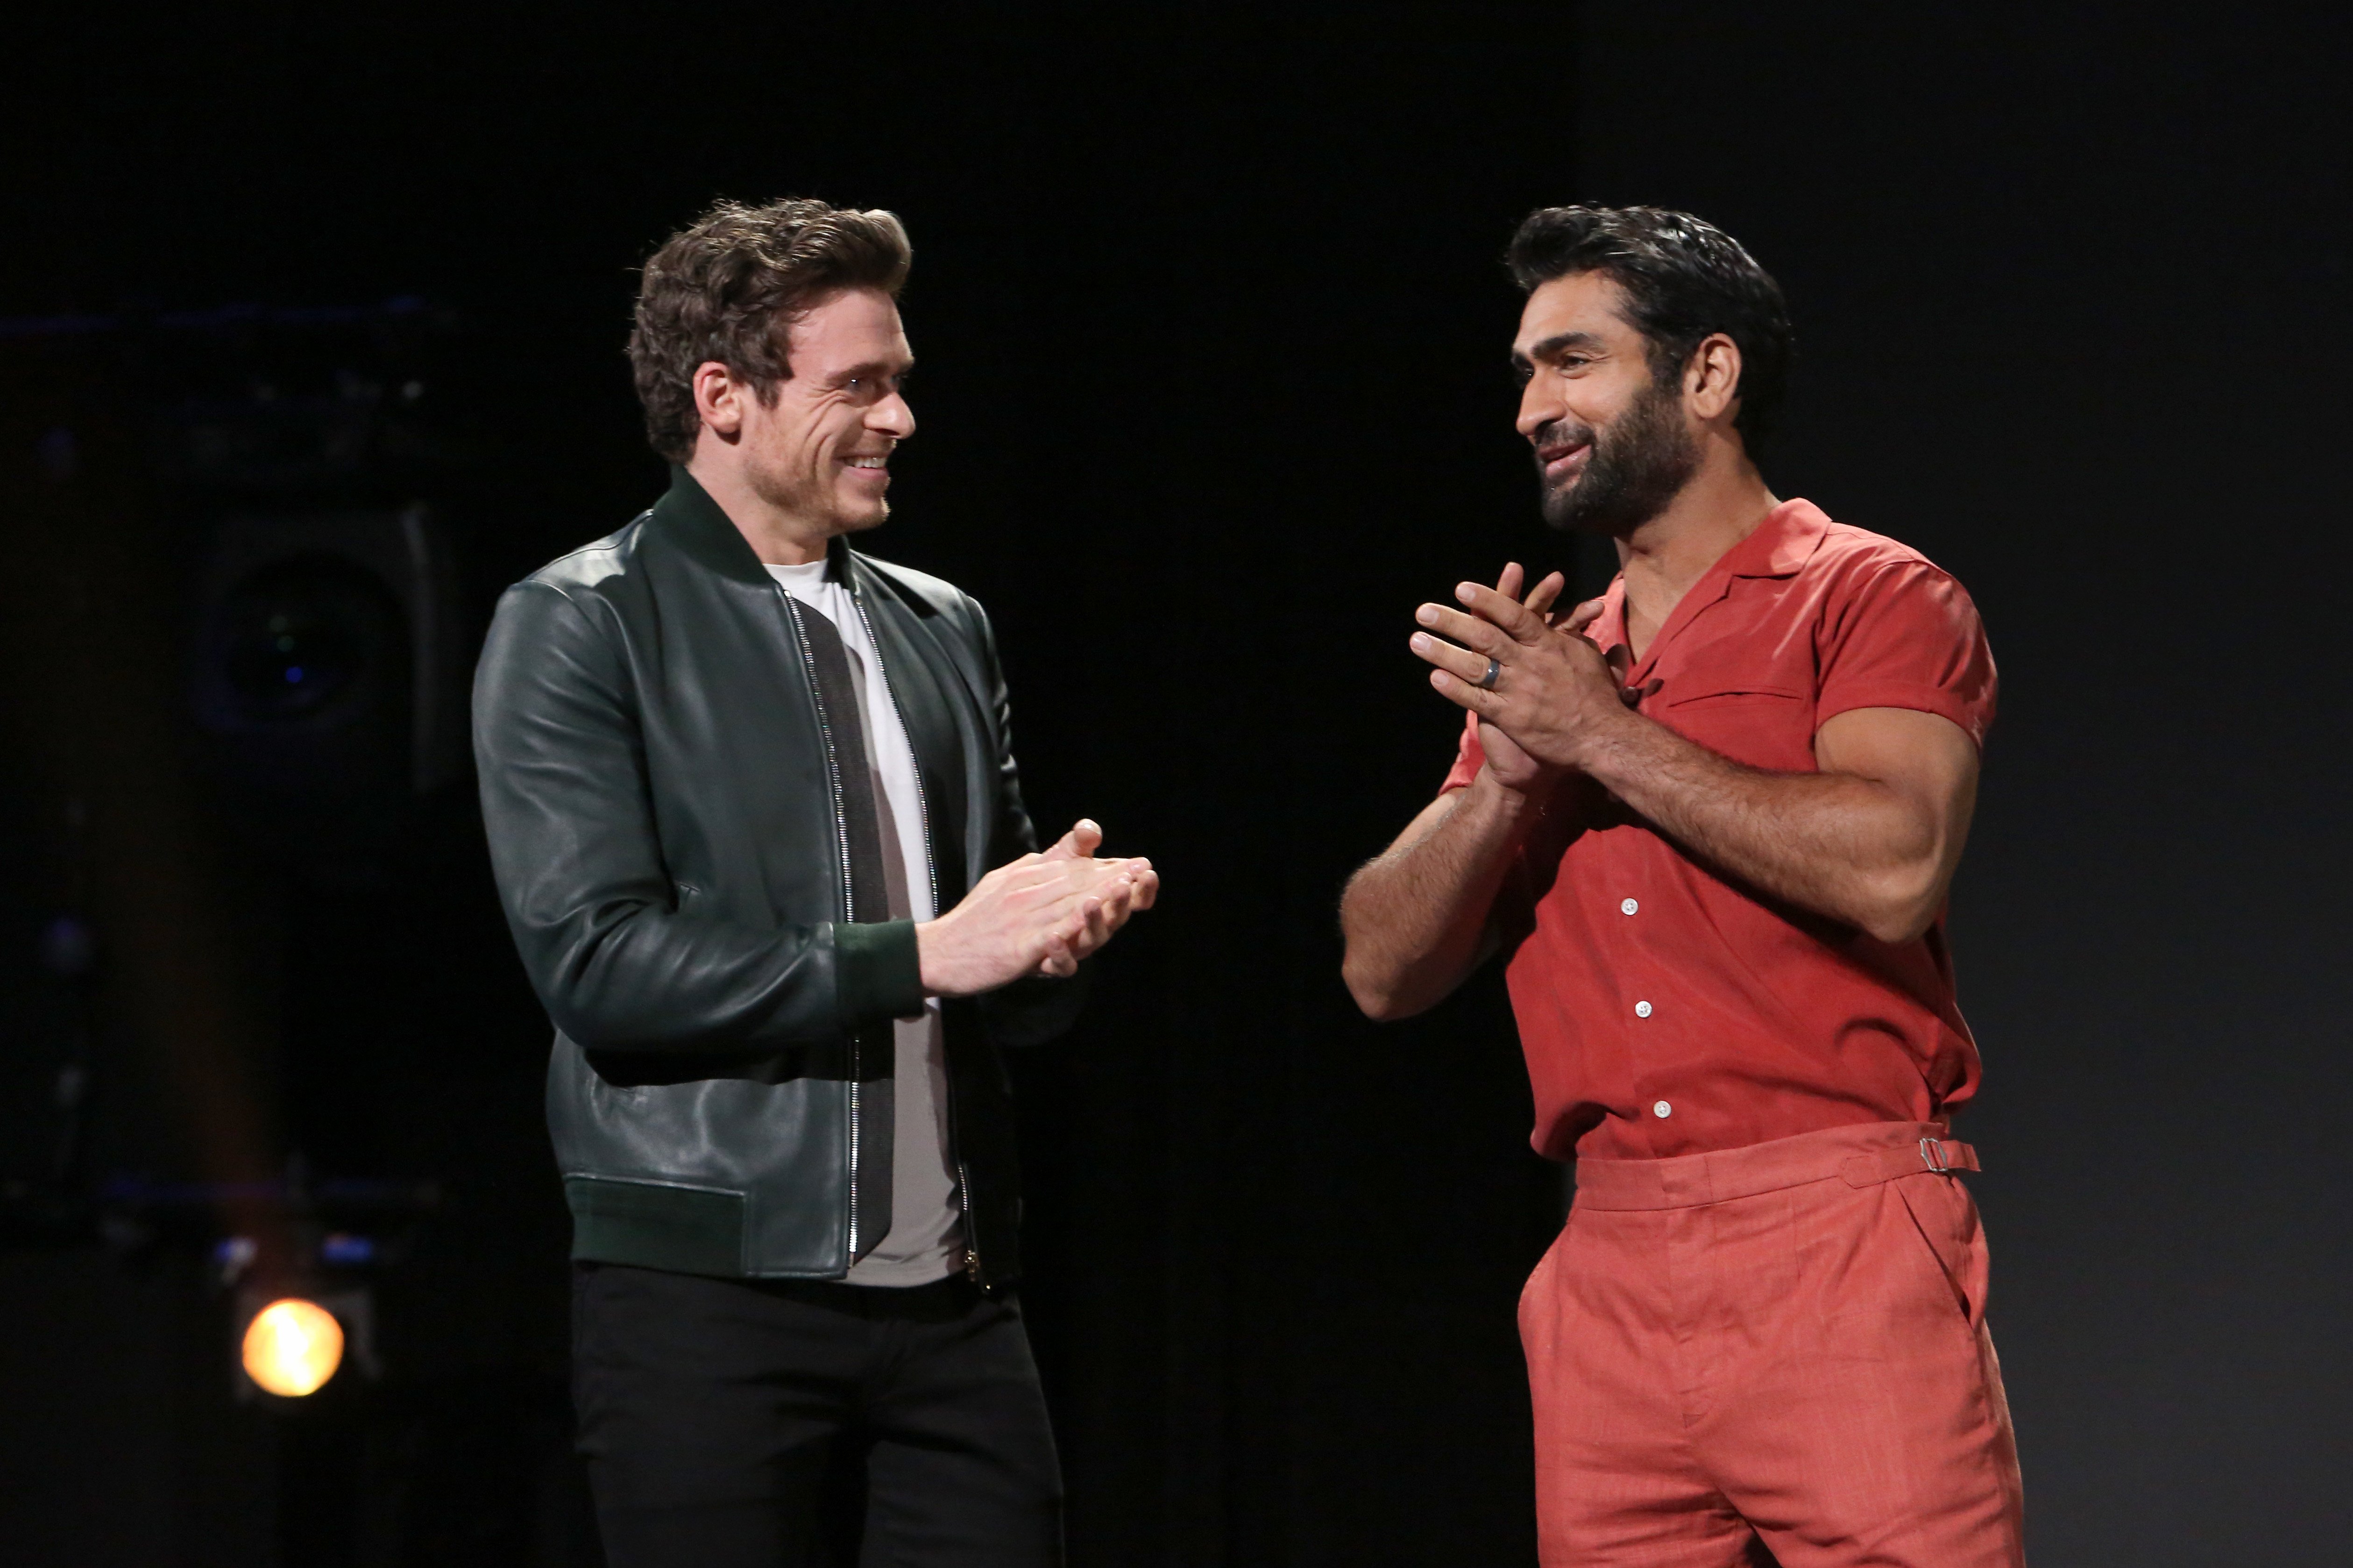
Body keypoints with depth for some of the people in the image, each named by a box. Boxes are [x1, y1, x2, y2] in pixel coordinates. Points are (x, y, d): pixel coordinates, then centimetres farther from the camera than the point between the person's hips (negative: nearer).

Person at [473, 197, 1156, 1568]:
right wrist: (921, 954, -15)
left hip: (956, 1300, 5)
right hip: (713, 1299, -5)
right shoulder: (578, 626, -1)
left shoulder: (944, 630, 17)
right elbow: (597, 964, -12)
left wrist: (1055, 929, -3)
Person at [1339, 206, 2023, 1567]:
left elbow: (1893, 869, -17)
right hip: (1609, 1272, 5)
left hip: (1839, 1250, -5)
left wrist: (1608, 740, -10)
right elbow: (1386, 971, 13)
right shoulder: (1550, 663, 18)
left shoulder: (1867, 600, 1)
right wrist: (1506, 781, -4)